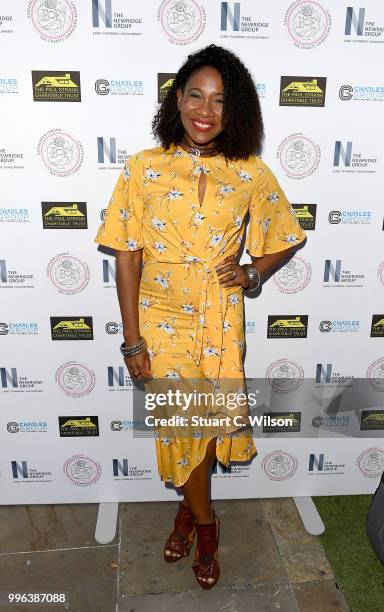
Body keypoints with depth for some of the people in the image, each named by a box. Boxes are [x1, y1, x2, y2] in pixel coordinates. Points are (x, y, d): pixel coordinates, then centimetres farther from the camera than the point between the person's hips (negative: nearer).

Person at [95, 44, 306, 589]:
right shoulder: (142, 168, -6)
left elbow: (286, 238, 10)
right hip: (162, 321, 0)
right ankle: (205, 522, 40)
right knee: (180, 425, 12)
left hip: (221, 323, 1)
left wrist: (252, 273, -10)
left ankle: (189, 506, 46)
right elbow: (127, 255, -5)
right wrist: (132, 338, -7)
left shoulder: (251, 174, -3)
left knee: (206, 422, 13)